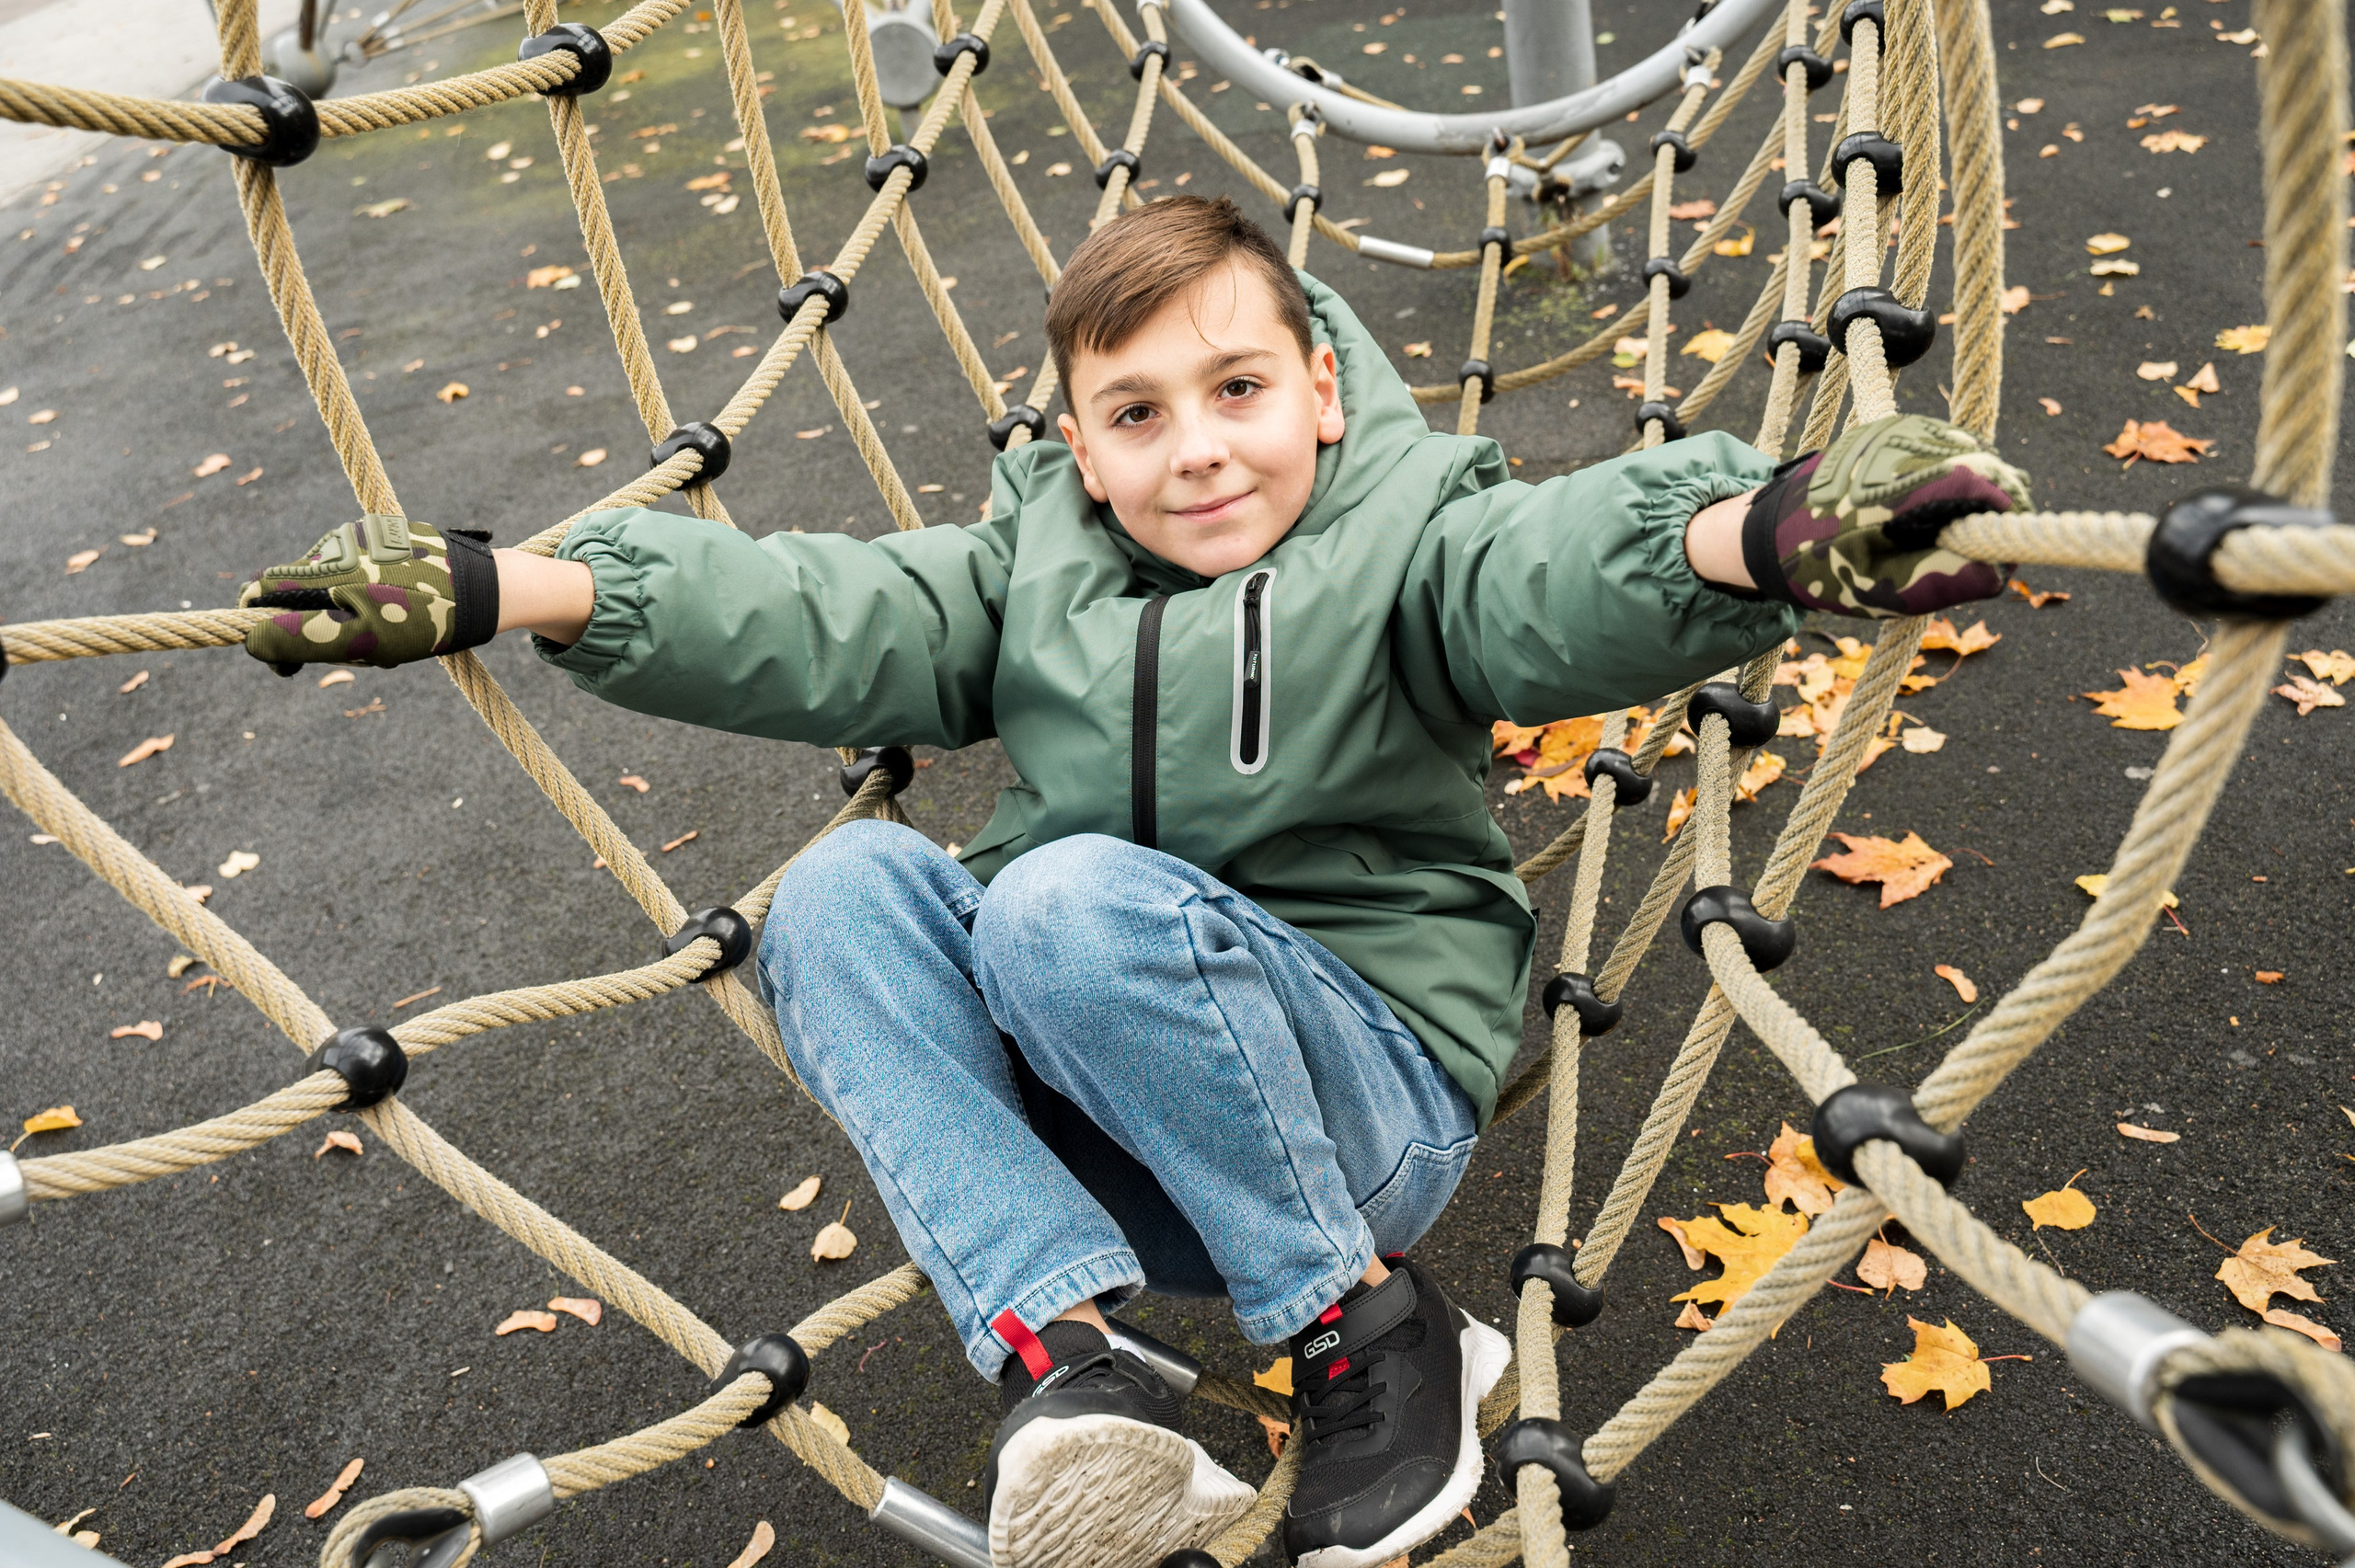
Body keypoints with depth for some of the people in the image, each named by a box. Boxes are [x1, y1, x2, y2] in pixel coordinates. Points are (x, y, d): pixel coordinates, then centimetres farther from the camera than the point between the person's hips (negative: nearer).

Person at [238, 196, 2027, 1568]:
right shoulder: (1036, 564, 9)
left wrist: (1761, 530, -48)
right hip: (1096, 1125, 5)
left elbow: (1552, 575, -25)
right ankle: (1069, 1361, -28)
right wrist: (491, 590, -10)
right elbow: (806, 621, 0)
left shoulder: (1402, 536, -3)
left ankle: (1373, 1333, -13)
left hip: (1366, 1084, -4)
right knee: (847, 885, -16)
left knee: (1074, 897, -30)